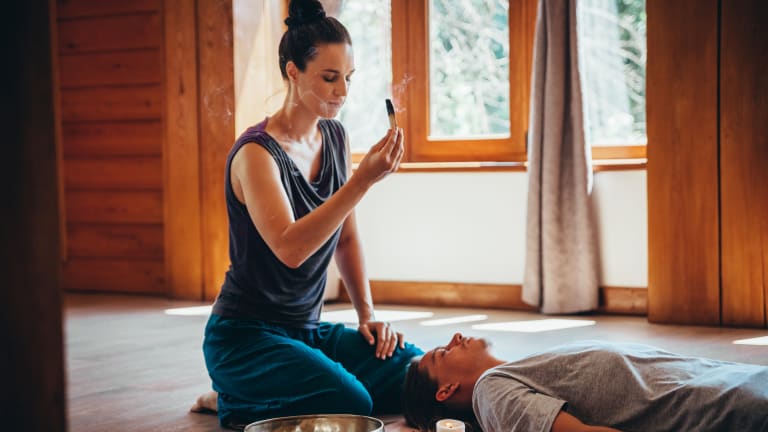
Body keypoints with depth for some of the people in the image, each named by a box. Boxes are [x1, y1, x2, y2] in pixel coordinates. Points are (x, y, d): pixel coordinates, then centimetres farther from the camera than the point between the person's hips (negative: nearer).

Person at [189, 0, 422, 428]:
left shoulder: (335, 137, 5)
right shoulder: (257, 152, -17)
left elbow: (347, 237, 14)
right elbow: (290, 248, -32)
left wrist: (368, 314, 5)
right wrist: (364, 179, -36)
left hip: (308, 329, 8)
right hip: (247, 334, -7)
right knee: (351, 403, -28)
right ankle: (232, 401, 0)